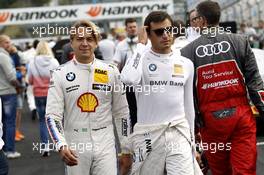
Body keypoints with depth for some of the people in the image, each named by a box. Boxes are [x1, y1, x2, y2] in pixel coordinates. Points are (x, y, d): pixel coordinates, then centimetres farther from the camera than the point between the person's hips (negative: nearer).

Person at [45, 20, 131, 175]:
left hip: (105, 145, 0)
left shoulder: (111, 72, 4)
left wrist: (126, 150, 7)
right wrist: (62, 145, -20)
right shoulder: (60, 74, 0)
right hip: (75, 147, 0)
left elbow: (121, 113, 8)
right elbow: (52, 115, -5)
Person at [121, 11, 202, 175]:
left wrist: (192, 141, 16)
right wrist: (141, 45, -17)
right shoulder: (141, 60, -5)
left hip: (179, 134, 2)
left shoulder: (186, 64, 8)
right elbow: (128, 79, -29)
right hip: (148, 136, -2)